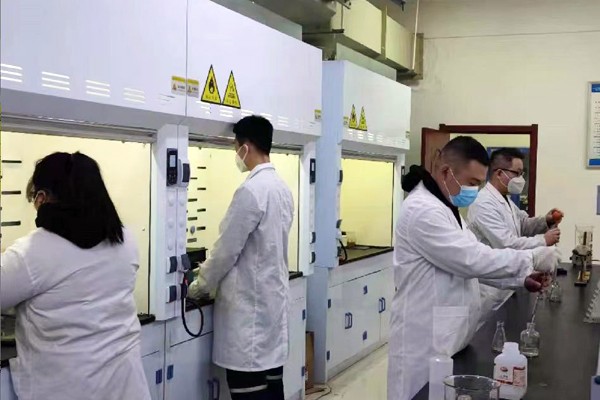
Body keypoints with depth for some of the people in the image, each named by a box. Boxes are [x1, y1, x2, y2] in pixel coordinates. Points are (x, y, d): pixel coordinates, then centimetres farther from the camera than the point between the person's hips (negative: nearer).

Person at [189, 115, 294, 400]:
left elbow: (227, 250, -15)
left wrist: (200, 285, 2)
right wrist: (210, 275, 23)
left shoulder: (250, 190, -19)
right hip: (273, 297, 9)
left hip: (250, 303, -9)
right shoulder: (283, 188, 8)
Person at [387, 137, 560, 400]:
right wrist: (531, 259, -15)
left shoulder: (443, 206, 14)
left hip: (445, 335, 10)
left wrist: (520, 278, 4)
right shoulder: (422, 210, -20)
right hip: (425, 340, -10)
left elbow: (464, 262, 16)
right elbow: (472, 259, -24)